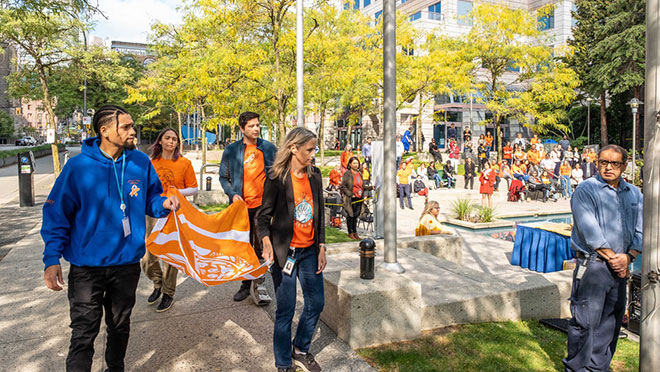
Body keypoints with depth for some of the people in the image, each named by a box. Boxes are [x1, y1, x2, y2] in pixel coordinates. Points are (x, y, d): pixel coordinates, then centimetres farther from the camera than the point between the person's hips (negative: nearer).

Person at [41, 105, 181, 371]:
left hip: (127, 262, 3)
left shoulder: (141, 163, -4)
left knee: (119, 326, 22)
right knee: (84, 333, 3)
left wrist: (163, 204, -16)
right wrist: (52, 259, -14)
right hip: (87, 266, -3)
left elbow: (150, 199, 8)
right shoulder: (79, 166, -13)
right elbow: (56, 213, -9)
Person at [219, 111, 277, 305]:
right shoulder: (231, 150, 2)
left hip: (262, 204, -1)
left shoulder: (269, 148, 3)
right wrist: (232, 194, -7)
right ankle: (246, 284, 24)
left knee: (260, 247, 0)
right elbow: (223, 177, 9)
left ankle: (258, 285, 11)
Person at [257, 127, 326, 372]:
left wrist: (321, 247, 6)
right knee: (286, 310, 4)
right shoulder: (276, 178, -11)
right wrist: (267, 243, -25)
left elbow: (320, 213, 9)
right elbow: (264, 215, -9)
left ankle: (300, 351, 37)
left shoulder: (314, 175, 4)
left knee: (316, 303, 13)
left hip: (309, 250, 6)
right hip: (285, 251, -5)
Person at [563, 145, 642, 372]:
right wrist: (612, 258, -13)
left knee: (611, 321, 13)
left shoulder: (634, 194, 12)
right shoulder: (586, 190, -6)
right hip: (593, 265, -6)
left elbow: (640, 231, 8)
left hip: (620, 267, 6)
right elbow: (590, 231, -13)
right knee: (585, 320, -3)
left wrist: (628, 256, -8)